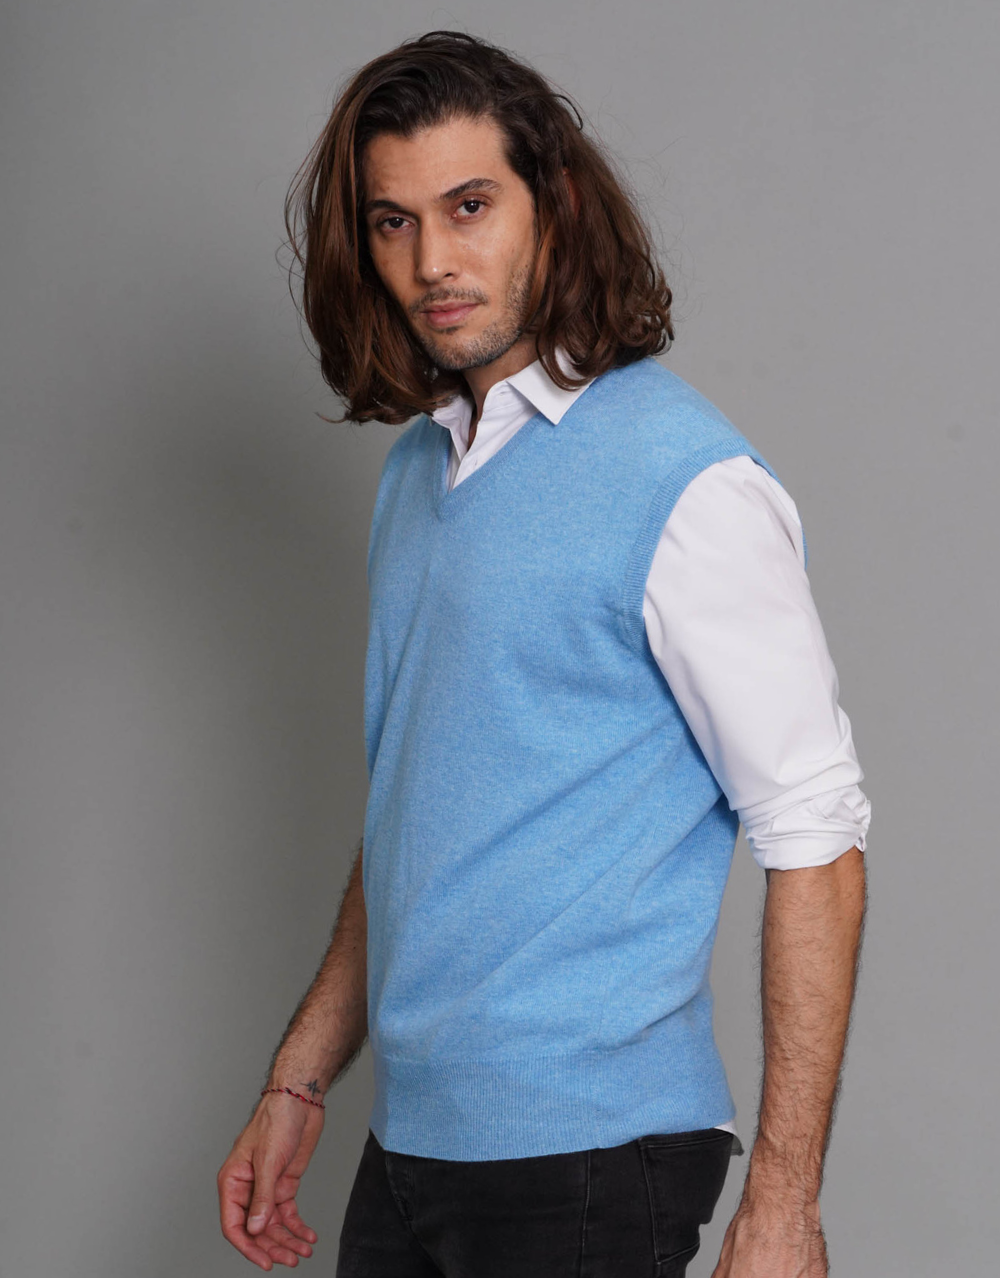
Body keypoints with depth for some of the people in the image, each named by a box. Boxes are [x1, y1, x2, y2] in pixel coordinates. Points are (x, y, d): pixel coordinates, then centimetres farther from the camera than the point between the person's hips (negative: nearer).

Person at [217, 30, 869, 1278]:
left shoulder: (686, 480, -13)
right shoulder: (416, 470, 11)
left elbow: (815, 842, -15)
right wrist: (298, 1084, 18)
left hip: (585, 1150, -7)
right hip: (411, 1134, 7)